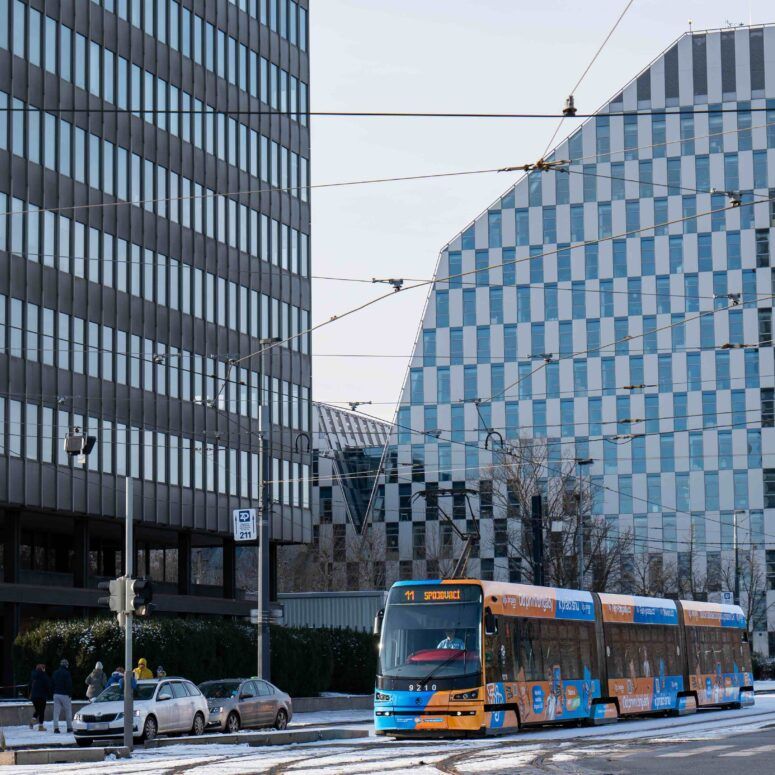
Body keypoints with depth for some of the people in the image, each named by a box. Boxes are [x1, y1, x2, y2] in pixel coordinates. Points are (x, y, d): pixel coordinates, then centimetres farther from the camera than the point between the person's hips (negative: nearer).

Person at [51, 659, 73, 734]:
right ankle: (69, 727, 8)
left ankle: (56, 728, -7)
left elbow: (52, 685, 16)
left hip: (56, 694, 5)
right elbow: (69, 685, -13)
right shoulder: (66, 673, -10)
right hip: (65, 695, -5)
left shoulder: (55, 673, 11)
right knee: (68, 711, 6)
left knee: (56, 711, 1)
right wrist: (70, 694, -6)